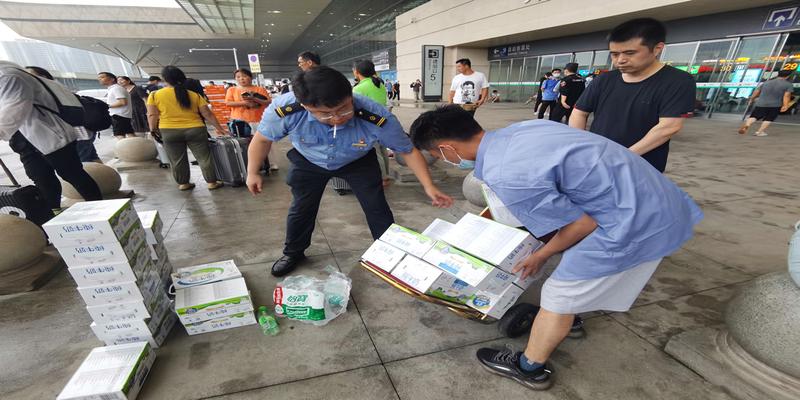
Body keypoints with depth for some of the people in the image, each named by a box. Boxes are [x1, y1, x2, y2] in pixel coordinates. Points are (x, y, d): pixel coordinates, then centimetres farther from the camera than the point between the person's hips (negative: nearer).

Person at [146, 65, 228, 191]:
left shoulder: (155, 95, -1)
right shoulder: (194, 95, -1)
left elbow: (152, 115, -1)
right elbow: (207, 114, -1)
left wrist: (153, 130, 13)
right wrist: (218, 128, 6)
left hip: (169, 132, 1)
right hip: (195, 130, -1)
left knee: (177, 160, 13)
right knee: (204, 158, 7)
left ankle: (183, 183, 22)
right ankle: (212, 182, 10)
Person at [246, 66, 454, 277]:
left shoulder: (377, 117, -39)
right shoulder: (284, 109, -37)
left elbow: (408, 150, -23)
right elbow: (262, 138, -14)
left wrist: (429, 187, -27)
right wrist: (252, 172, -4)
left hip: (358, 162, 0)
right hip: (309, 162, 1)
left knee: (376, 207, -2)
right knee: (301, 208, 9)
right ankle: (293, 253, 36)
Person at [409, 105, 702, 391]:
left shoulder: (505, 178, -28)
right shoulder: (516, 130, -1)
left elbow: (583, 224, -17)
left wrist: (541, 255, 1)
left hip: (634, 220, -8)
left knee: (559, 297, 7)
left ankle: (530, 368, 29)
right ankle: (571, 316, 54)